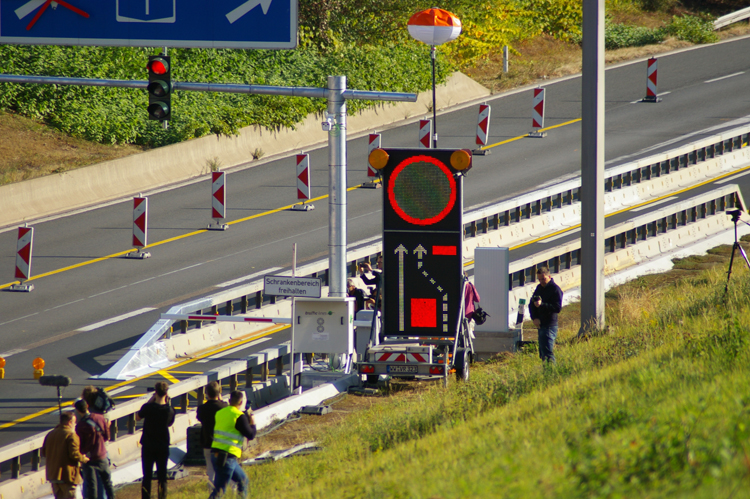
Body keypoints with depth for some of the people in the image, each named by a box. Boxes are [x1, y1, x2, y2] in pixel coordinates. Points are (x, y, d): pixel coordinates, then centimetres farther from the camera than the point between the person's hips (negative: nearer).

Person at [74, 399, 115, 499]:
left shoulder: (80, 426, -18)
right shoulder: (100, 418, -7)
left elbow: (80, 447, -13)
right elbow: (107, 437, 3)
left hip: (89, 460, -4)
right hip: (102, 457, 4)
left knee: (91, 485, 4)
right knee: (107, 483, 17)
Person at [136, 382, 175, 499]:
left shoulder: (148, 407, -16)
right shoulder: (169, 410, -9)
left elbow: (137, 417, 3)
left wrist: (150, 400, 0)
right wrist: (167, 403, 5)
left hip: (148, 446, -1)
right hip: (163, 446, 1)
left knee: (147, 476, 4)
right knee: (162, 477, 9)